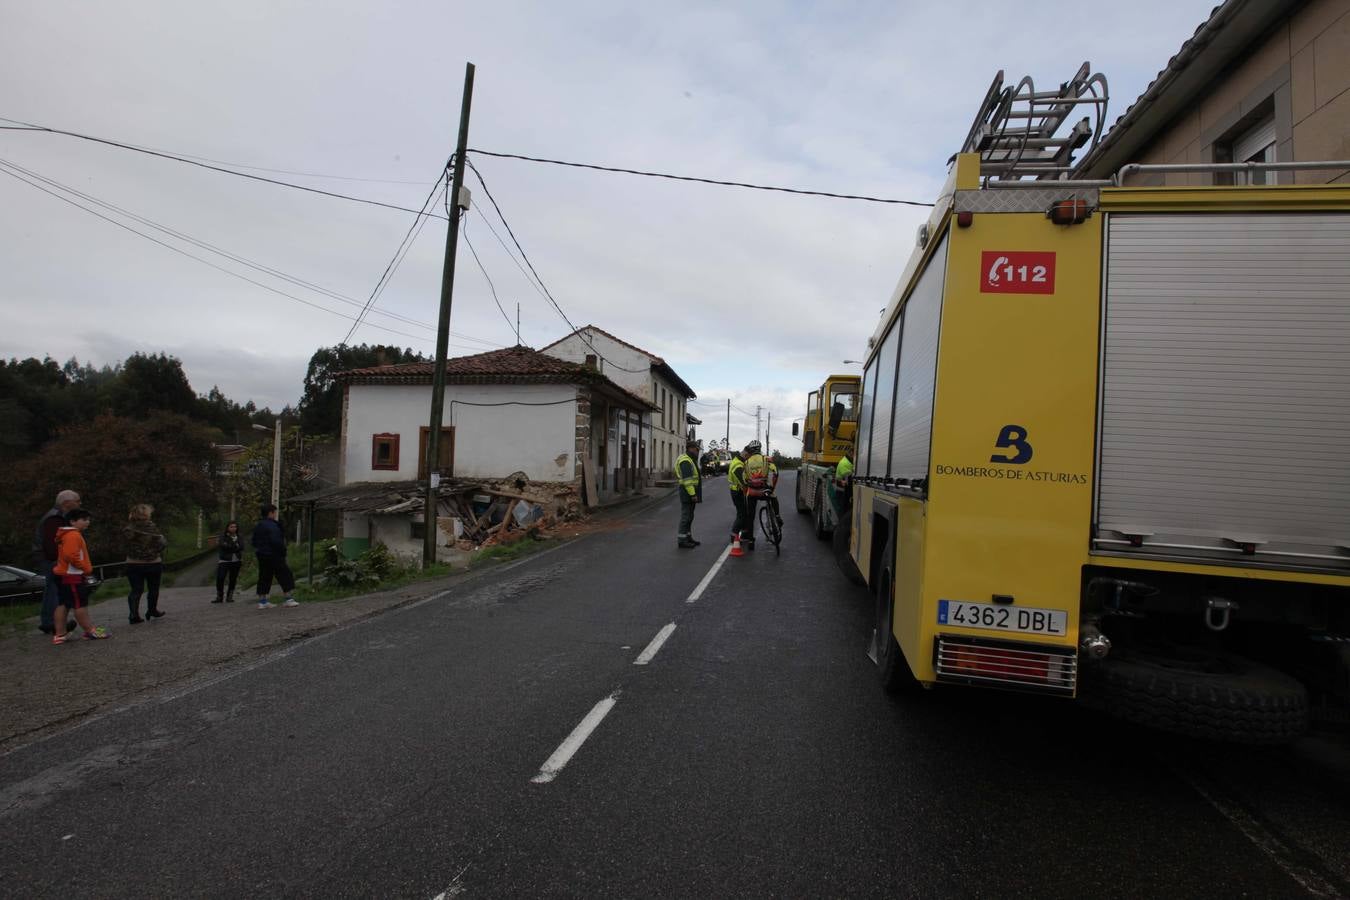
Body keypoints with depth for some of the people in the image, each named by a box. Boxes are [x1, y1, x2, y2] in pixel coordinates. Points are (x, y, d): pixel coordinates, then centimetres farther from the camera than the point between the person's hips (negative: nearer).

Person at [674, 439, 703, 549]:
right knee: (686, 516, -8)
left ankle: (688, 538, 22)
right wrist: (692, 494, -25)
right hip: (688, 492, -11)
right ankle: (681, 541, -5)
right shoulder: (685, 461, -16)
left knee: (689, 516, 15)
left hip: (691, 492, 11)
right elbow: (687, 479, -23)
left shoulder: (690, 460, 19)